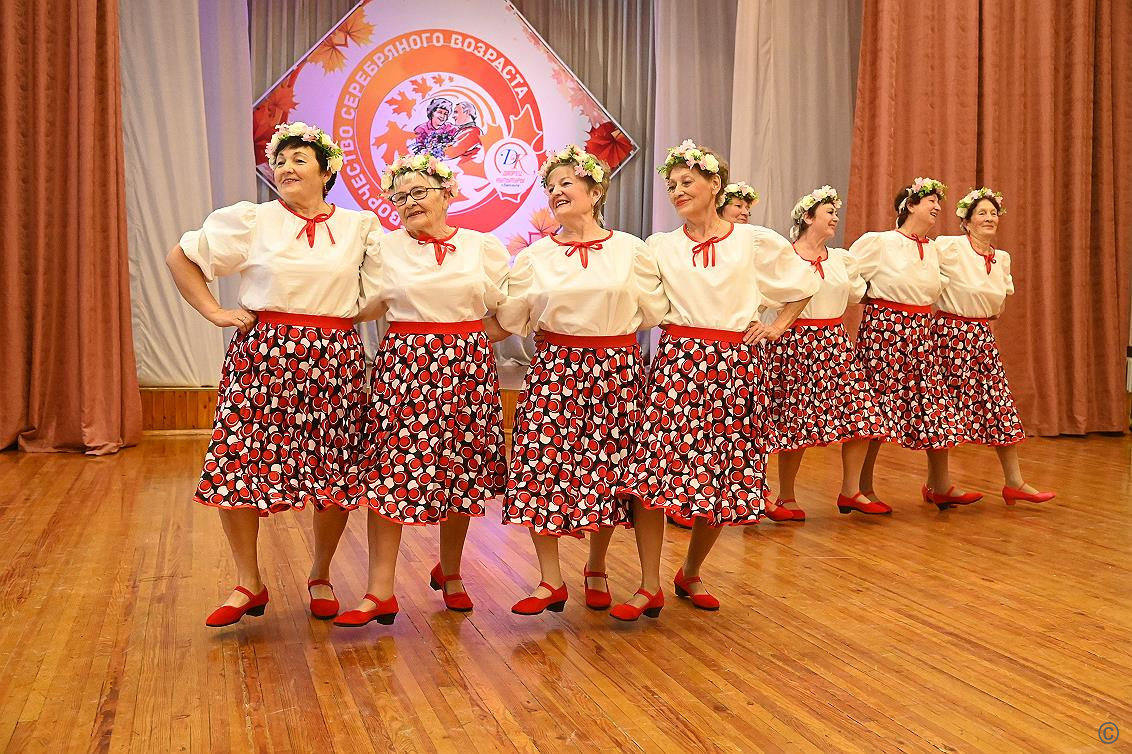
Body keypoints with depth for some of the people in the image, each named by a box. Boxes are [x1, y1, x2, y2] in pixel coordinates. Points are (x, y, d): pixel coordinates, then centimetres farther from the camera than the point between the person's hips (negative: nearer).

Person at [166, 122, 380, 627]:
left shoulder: (359, 226, 8)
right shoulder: (250, 220, 4)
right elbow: (180, 257, 11)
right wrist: (214, 312, 2)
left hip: (334, 359, 1)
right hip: (261, 356, -1)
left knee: (336, 471, 3)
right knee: (237, 464, -5)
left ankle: (321, 578, 23)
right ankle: (248, 585, 12)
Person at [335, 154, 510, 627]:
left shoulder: (483, 247, 6)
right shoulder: (386, 248, 5)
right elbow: (363, 308, 9)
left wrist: (469, 337, 0)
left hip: (466, 368, 1)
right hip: (403, 366, -1)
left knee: (461, 473, 7)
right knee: (389, 475, -6)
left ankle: (450, 573, 28)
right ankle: (380, 592, 0)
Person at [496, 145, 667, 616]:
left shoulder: (631, 250, 3)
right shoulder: (535, 255, 6)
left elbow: (654, 312, 8)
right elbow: (511, 318, 8)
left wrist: (609, 325, 8)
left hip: (614, 370, -1)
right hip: (554, 369, 1)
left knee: (606, 471, 4)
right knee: (544, 469, -5)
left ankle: (597, 571, 25)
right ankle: (551, 580, 7)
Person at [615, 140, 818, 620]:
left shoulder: (755, 242, 6)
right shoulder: (660, 246, 9)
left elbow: (804, 284, 17)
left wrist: (777, 327, 10)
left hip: (734, 365, 0)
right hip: (677, 360, 0)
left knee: (724, 476, 4)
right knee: (650, 469, -13)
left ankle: (691, 573, 24)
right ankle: (650, 586, -2)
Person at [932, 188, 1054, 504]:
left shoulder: (1002, 258, 10)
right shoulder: (949, 247, -11)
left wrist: (992, 314, 12)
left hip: (983, 334, 7)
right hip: (950, 332, -7)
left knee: (1000, 403, 5)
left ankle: (1014, 482, 13)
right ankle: (937, 482, 10)